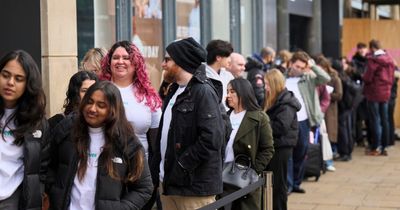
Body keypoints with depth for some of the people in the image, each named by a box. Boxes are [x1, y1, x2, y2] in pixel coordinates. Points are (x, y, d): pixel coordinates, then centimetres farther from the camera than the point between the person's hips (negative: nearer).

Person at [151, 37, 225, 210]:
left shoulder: (203, 92, -12)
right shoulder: (174, 91, 16)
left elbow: (211, 139, -21)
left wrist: (180, 167, -18)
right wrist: (158, 170, 9)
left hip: (194, 185, -8)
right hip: (168, 182, 8)